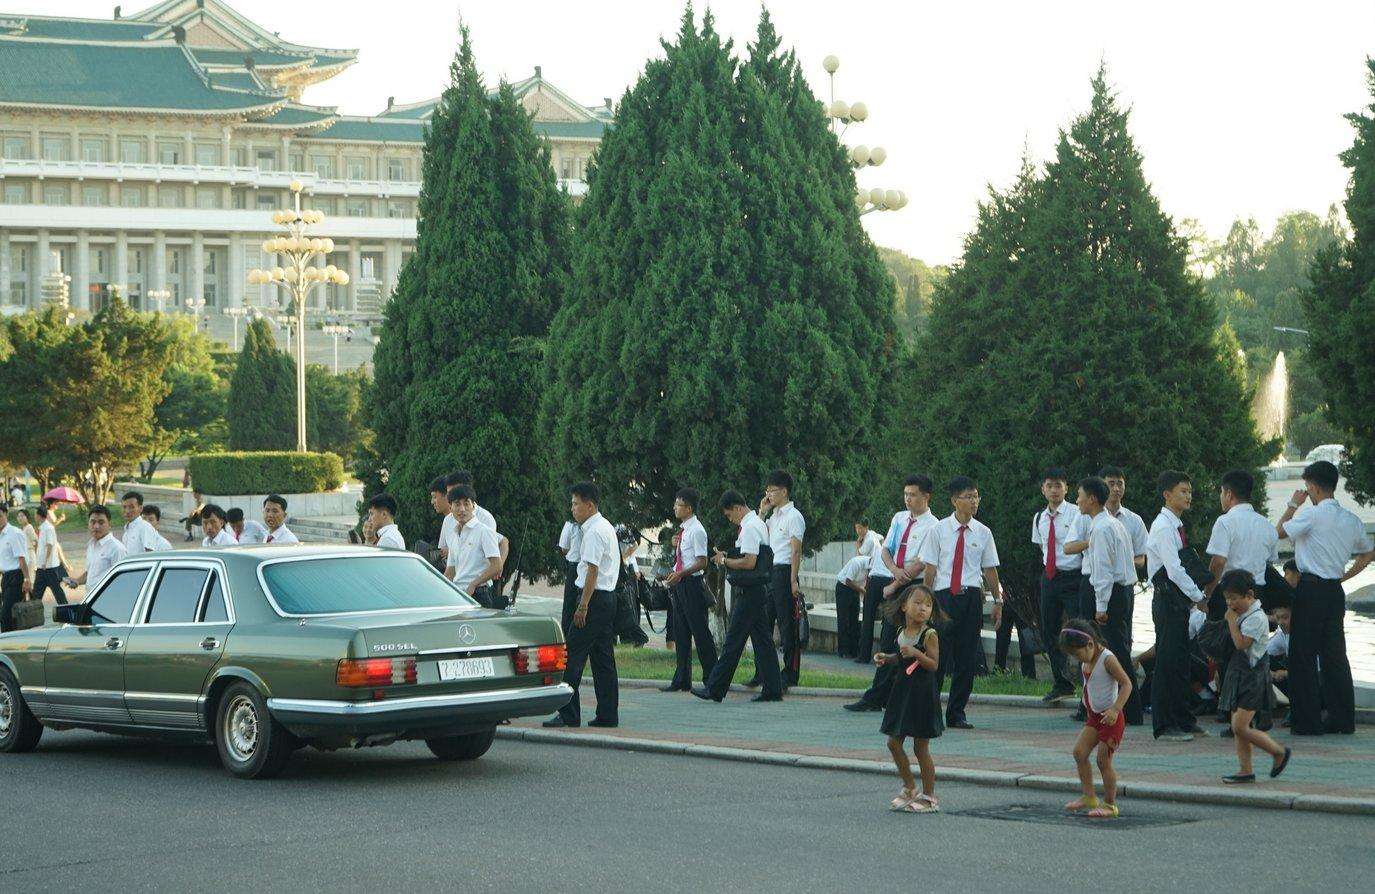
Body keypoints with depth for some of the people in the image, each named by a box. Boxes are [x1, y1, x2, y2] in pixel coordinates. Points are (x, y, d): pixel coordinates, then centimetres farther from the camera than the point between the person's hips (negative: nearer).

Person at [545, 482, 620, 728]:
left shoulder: (594, 531, -13)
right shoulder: (607, 528, 18)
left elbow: (592, 571, -19)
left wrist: (583, 606, -20)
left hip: (595, 597, -10)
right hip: (609, 596, 10)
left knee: (573, 655, -10)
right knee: (603, 659, 11)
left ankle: (568, 714, -12)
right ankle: (608, 715, 11)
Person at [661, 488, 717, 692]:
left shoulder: (696, 530, -13)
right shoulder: (683, 530, 13)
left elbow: (702, 562, -18)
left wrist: (679, 574, -24)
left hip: (691, 584, -9)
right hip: (679, 584, 9)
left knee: (700, 631, -4)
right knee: (681, 633, 12)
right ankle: (682, 680, 18)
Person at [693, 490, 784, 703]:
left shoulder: (749, 528, -15)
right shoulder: (759, 524, 16)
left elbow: (749, 562, -22)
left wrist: (725, 561, -9)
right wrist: (728, 559, 12)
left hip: (749, 591, -10)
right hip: (759, 589, 10)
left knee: (733, 640, -6)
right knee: (762, 638, 10)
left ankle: (715, 689, -4)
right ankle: (772, 689, 10)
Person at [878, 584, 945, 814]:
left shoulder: (929, 635, -13)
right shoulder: (901, 633, 6)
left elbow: (934, 664, -17)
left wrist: (916, 654, -31)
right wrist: (886, 658, 2)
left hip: (922, 694, -7)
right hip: (902, 691, 7)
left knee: (921, 747, -1)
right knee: (893, 742, 9)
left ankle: (929, 796, 11)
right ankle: (909, 788, 25)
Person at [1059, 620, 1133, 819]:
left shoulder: (1107, 659, -20)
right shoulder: (1086, 661, 5)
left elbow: (1126, 684, -22)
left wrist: (1115, 710, -30)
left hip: (1110, 718, -8)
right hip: (1093, 716, 8)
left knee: (1103, 761, -4)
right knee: (1079, 752, 0)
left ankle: (1110, 804, 8)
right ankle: (1088, 796, 10)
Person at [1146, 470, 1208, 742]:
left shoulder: (1176, 526, 16)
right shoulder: (1163, 528, -14)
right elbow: (1174, 570, -20)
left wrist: (1195, 597, 12)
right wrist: (1198, 597, -15)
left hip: (1179, 601, 10)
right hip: (1167, 599, -10)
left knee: (1180, 661, 14)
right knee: (1167, 661, -7)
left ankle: (1182, 720, 21)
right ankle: (1164, 726, -3)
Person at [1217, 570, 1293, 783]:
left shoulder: (1256, 618, -17)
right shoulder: (1242, 614, 11)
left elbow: (1241, 643, -23)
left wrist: (1232, 621, -16)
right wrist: (1232, 620, 5)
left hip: (1252, 676, -9)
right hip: (1238, 673, 9)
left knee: (1240, 727, -11)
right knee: (1237, 727, 8)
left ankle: (1280, 753, 5)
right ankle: (1245, 770, 13)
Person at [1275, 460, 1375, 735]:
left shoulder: (1312, 515, -13)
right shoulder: (1352, 520, 9)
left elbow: (1279, 532, 0)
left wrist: (1293, 505, 11)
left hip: (1311, 590, -7)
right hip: (1336, 592, 7)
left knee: (1303, 656, -1)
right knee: (1335, 655, 12)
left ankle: (1307, 720, -1)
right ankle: (1342, 718, 13)